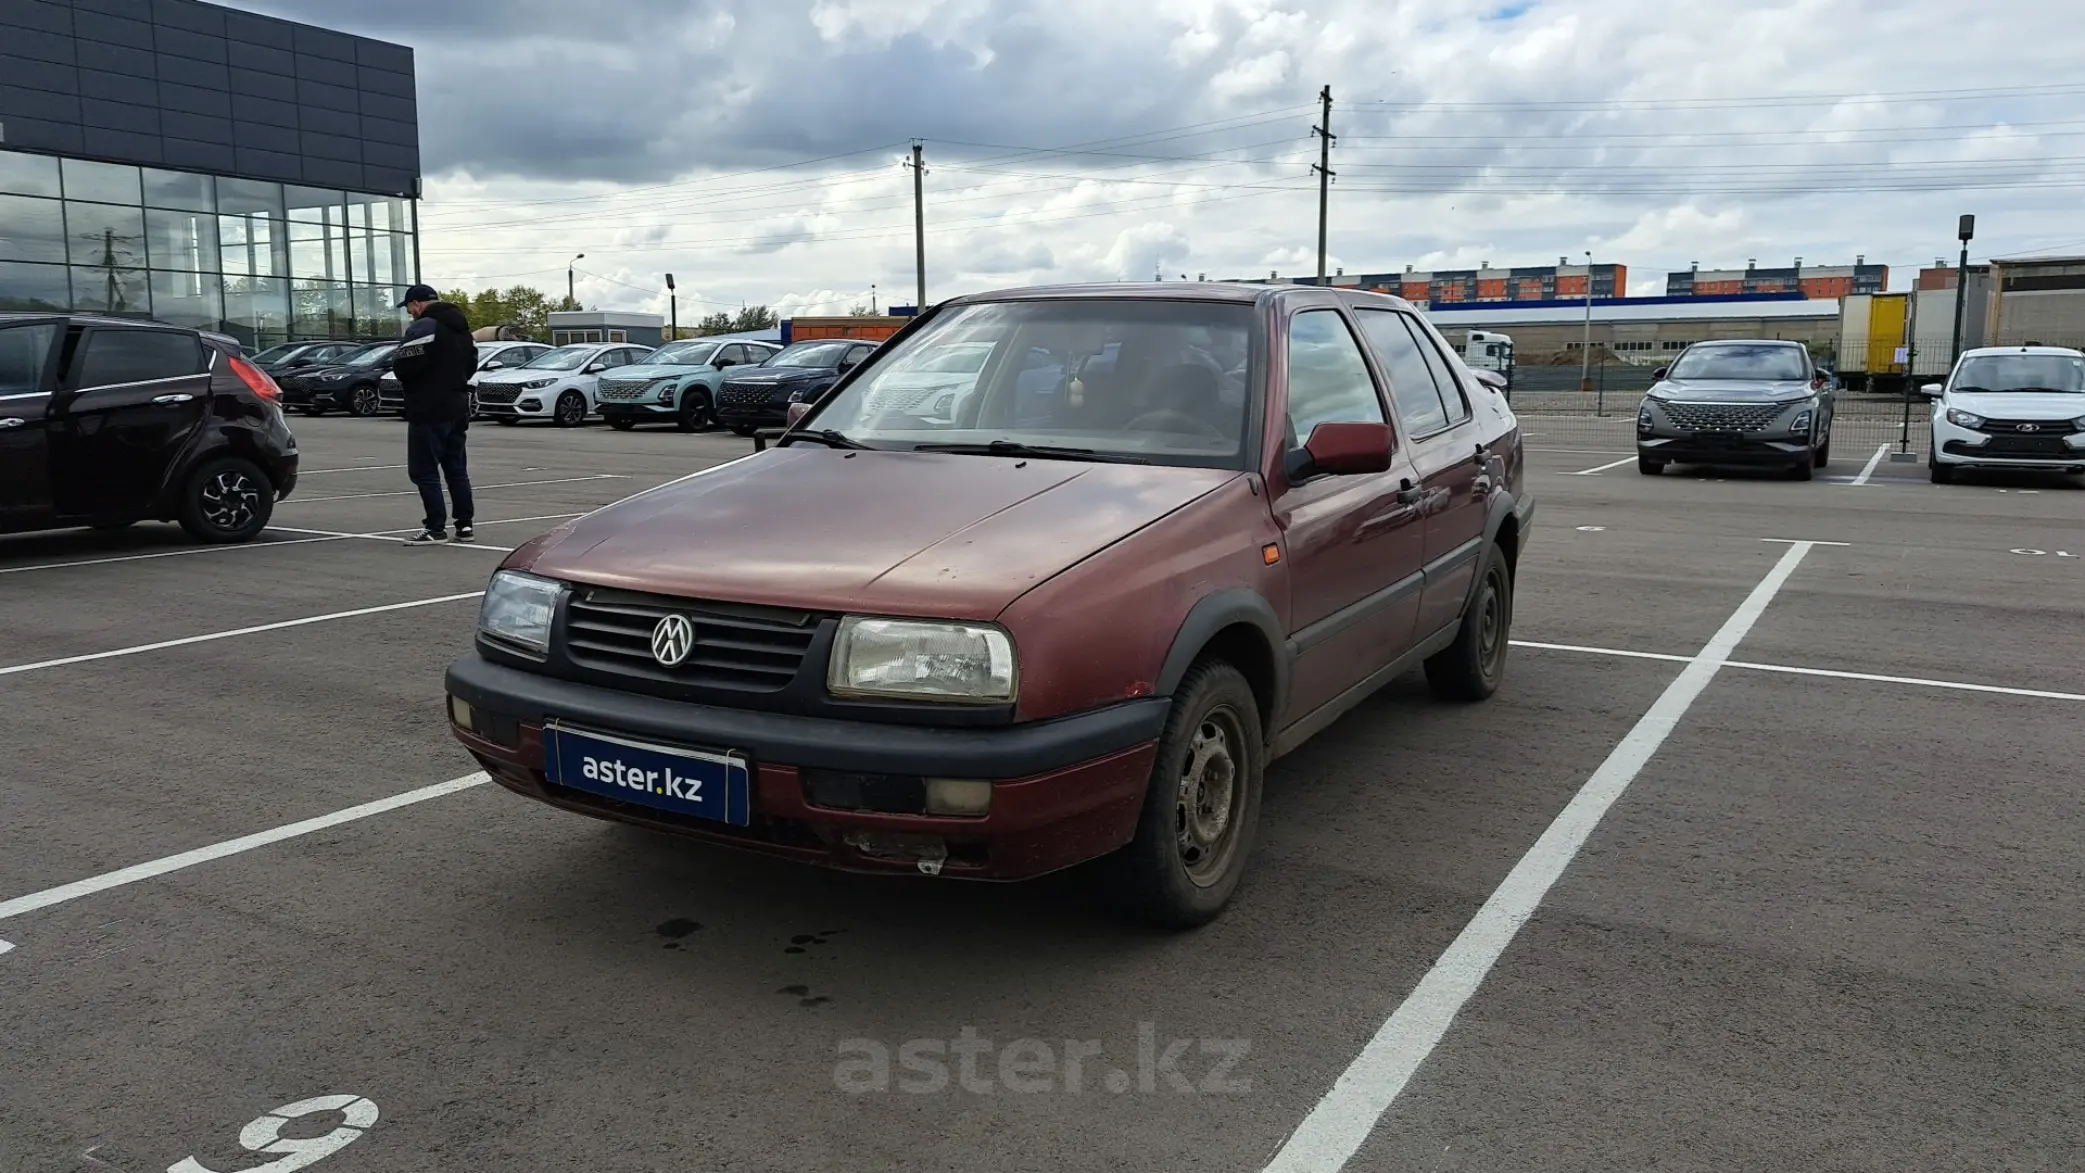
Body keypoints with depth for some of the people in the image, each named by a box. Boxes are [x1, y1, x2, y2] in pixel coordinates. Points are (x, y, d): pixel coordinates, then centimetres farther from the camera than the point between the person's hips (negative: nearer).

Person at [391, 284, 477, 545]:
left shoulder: (423, 327, -14)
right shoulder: (460, 326, 14)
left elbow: (404, 366, -21)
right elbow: (472, 363, 19)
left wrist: (405, 381, -1)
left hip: (428, 410, -9)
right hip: (457, 408, 9)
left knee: (424, 470, -4)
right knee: (456, 467, 15)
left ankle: (436, 528, -5)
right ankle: (465, 525, 16)